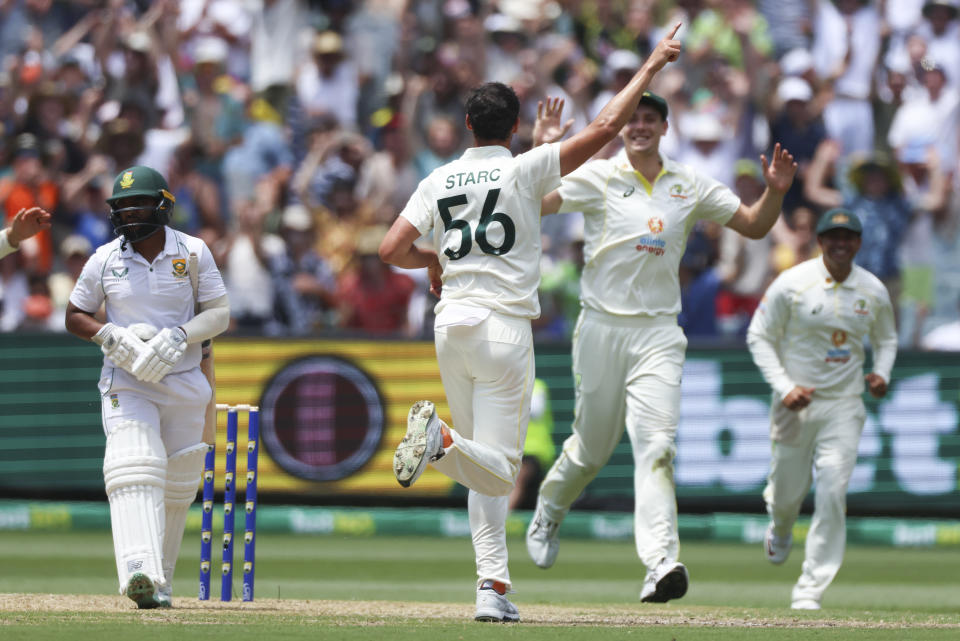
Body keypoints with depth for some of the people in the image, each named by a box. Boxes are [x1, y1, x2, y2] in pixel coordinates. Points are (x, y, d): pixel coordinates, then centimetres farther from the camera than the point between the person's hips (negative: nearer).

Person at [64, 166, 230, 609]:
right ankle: (140, 574, -39)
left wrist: (178, 337, -19)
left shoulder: (194, 253, 0)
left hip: (183, 384, 2)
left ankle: (161, 583, 22)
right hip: (126, 384, -2)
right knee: (133, 471, -22)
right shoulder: (105, 260, 0)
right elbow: (74, 317, 8)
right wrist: (110, 336, -13)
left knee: (176, 488, 7)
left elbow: (220, 314, -1)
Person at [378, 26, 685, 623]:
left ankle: (494, 586, 4)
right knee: (497, 467, -6)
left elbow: (392, 249, 1)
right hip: (505, 331, -5)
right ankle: (442, 438, -37)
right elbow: (604, 128, -10)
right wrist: (651, 67, -3)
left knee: (488, 467, 13)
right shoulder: (524, 170, -5)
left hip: (452, 326, 5)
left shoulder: (438, 182, 7)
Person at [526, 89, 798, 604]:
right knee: (592, 446, 8)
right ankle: (548, 513, 40)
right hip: (602, 326, -1)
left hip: (659, 334, 1)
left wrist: (775, 191, -6)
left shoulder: (690, 187, 9)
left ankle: (661, 563, -27)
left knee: (656, 442, -15)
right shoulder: (596, 177, 0)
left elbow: (754, 225, 13)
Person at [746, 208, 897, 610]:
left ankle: (810, 591, -8)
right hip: (796, 403, -1)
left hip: (844, 407, 1)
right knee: (788, 491, 9)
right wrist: (784, 387, -16)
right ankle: (780, 531, 48)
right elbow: (759, 337, -4)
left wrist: (882, 372, -3)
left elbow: (886, 339, 18)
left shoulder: (873, 291, 1)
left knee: (832, 493, -12)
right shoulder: (792, 284, -10)